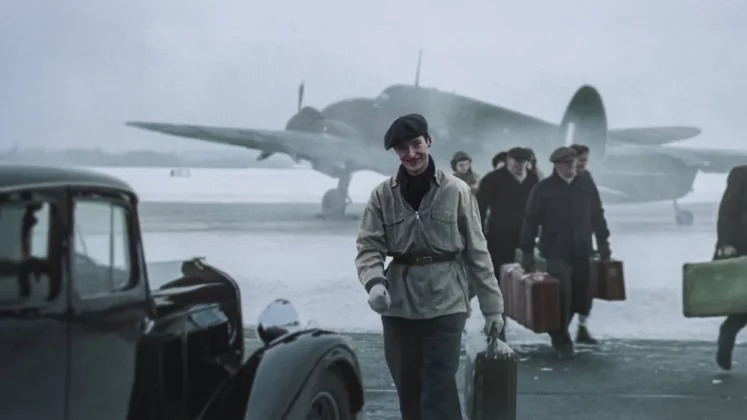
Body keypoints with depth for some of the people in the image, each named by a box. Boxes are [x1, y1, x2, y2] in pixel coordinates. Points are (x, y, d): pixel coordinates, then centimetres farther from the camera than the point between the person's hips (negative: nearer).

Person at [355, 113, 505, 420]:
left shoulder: (456, 191, -4)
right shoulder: (382, 194, 0)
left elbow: (477, 252, 0)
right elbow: (368, 247, -2)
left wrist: (492, 306, 2)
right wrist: (374, 282, -23)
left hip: (445, 302, -2)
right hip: (399, 304, 3)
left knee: (439, 389, -7)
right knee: (408, 389, 12)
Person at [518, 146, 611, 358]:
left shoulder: (587, 185, 8)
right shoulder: (543, 188, -3)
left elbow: (597, 216, 16)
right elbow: (531, 221, -3)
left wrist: (602, 241, 14)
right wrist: (527, 252, -5)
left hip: (582, 252, 4)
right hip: (556, 252, -4)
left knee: (580, 295, 6)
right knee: (561, 295, -7)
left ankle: (558, 333, 28)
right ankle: (561, 340, 6)